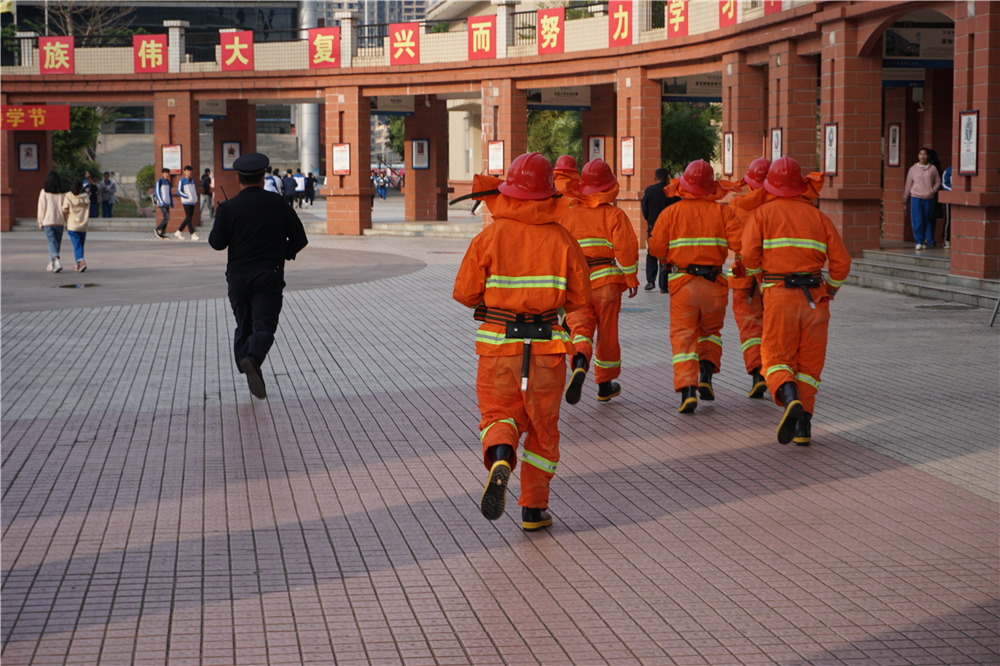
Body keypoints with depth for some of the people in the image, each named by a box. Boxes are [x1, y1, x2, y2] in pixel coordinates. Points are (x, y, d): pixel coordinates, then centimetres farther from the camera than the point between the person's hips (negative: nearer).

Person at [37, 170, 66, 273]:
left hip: (48, 221, -3)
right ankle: (51, 265, 19)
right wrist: (67, 222, 8)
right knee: (57, 242, 12)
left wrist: (40, 222, 5)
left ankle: (56, 261, -27)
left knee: (52, 242, -5)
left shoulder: (44, 192, -5)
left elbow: (41, 208, -2)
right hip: (59, 221, 3)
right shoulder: (61, 193, 1)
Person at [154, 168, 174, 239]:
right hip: (162, 204, -7)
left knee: (166, 218, 5)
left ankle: (162, 233, 9)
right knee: (167, 218, -15)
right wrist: (161, 203, -16)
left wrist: (171, 203, 17)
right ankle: (157, 230, -3)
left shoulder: (168, 183, 14)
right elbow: (157, 193, -11)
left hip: (167, 203, 7)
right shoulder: (159, 182, -8)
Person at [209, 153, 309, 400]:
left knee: (244, 326, 15)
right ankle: (253, 359, -35)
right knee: (264, 325, -7)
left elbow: (217, 243, -2)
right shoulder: (279, 204, -1)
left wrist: (220, 221, 15)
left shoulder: (228, 208, -3)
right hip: (269, 275, -1)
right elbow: (299, 238, 1)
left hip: (238, 275, 1)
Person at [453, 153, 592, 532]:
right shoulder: (562, 239, -4)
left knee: (499, 415, 13)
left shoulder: (489, 237, -6)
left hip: (498, 344, -1)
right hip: (547, 345, 1)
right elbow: (581, 297, 0)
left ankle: (500, 459, -20)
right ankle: (534, 508, 16)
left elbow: (465, 293, -4)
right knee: (543, 426, 15)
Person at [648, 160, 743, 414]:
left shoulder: (671, 213, -2)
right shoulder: (723, 212, -1)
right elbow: (740, 244, -10)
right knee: (711, 331, 22)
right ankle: (706, 376, 3)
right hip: (714, 282, 1)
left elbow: (656, 248, -2)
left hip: (683, 282, -1)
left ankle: (687, 389, -14)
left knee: (683, 336, 1)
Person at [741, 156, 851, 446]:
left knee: (777, 360, 2)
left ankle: (791, 400, -28)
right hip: (814, 297, 3)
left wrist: (759, 276, 12)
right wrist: (830, 291, 21)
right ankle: (803, 426, 5)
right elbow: (841, 261, 5)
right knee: (809, 364, 11)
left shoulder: (762, 214, 4)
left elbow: (749, 256, -9)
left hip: (780, 295, -2)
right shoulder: (819, 216, 10)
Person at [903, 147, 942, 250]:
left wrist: (933, 190, -3)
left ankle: (928, 241, 12)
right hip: (916, 198, -1)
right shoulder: (913, 169, 6)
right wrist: (905, 197, 15)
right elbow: (908, 184, 12)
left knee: (927, 220, 4)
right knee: (917, 220, -7)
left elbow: (937, 181, 13)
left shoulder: (932, 169, 6)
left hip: (929, 199, 1)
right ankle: (919, 242, -4)